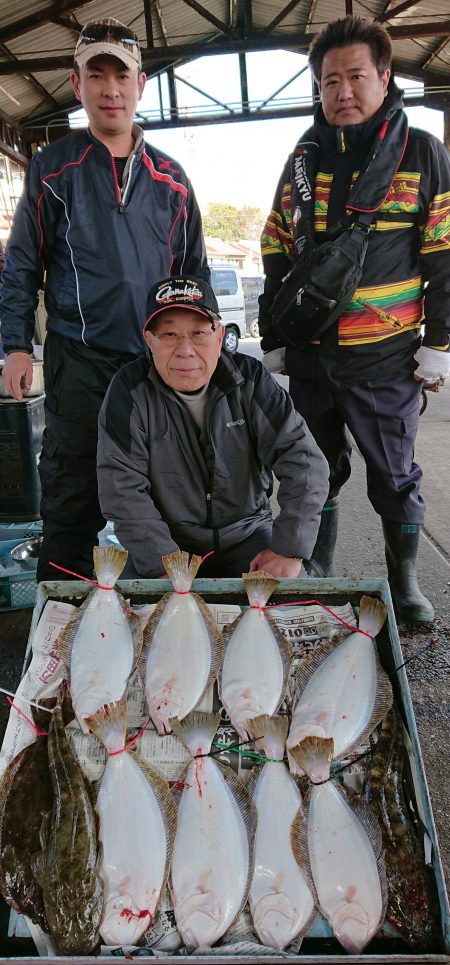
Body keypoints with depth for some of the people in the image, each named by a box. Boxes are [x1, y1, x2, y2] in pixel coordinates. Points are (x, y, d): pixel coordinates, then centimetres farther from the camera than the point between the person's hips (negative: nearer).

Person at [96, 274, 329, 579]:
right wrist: (165, 567, -24)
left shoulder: (249, 380, -7)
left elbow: (304, 461, -12)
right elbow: (123, 490, -15)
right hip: (166, 543, -1)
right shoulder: (131, 390, -11)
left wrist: (289, 550, -20)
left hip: (247, 535, 1)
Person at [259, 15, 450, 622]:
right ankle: (315, 576, 29)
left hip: (386, 361, -3)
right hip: (309, 358, 3)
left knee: (395, 475, 7)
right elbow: (277, 254, 12)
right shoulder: (304, 158, 11)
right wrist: (272, 339, 8)